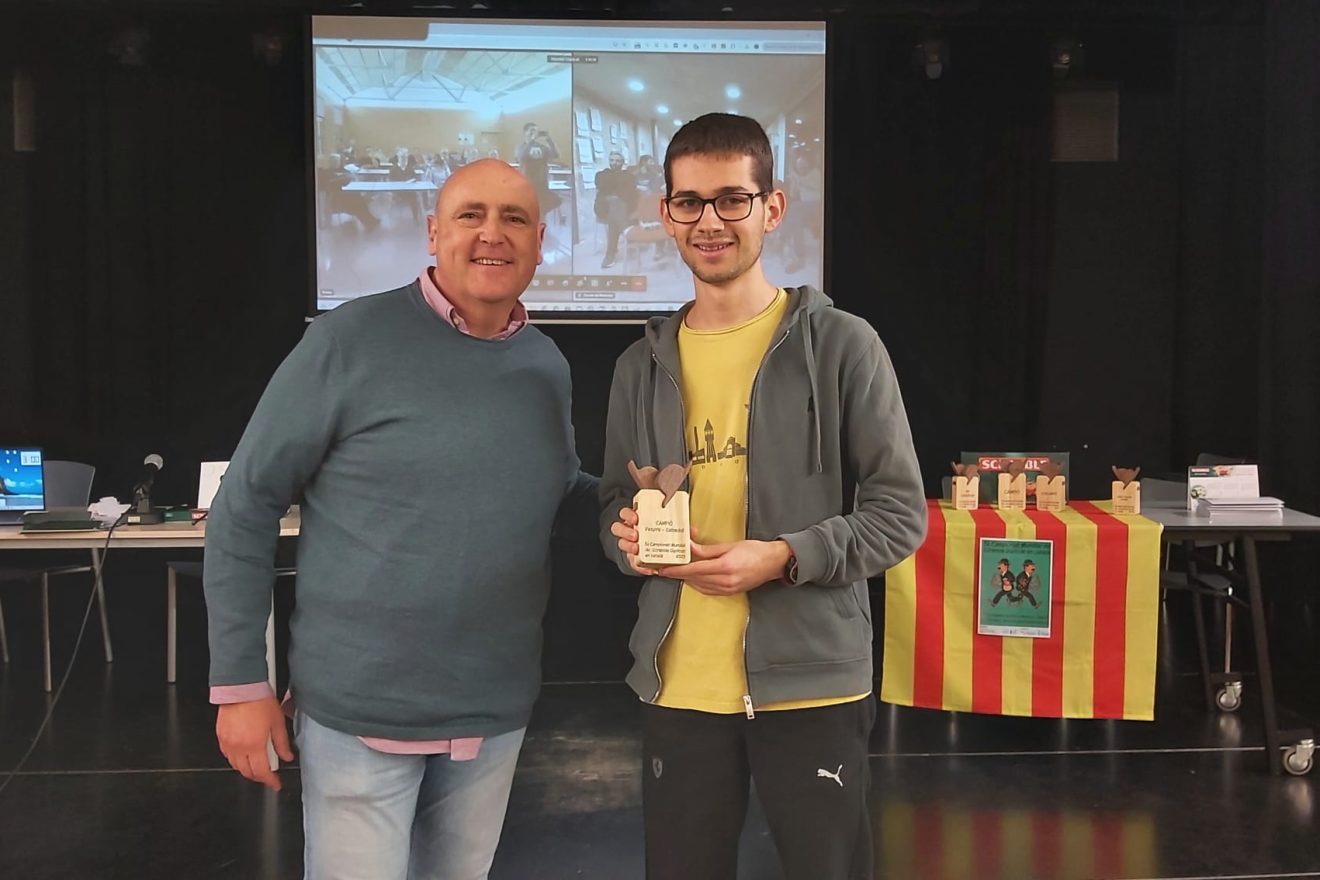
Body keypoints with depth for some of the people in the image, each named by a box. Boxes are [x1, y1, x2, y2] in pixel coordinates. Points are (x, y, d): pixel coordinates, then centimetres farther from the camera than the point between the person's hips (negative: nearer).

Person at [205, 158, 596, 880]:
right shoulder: (351, 341, -12)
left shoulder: (547, 366, 4)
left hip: (495, 711, 5)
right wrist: (239, 682, -9)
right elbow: (244, 507, -8)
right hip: (358, 710, -5)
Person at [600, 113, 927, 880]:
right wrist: (626, 535, -6)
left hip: (811, 681, -3)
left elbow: (901, 514, -5)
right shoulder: (644, 365, 8)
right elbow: (616, 503, 17)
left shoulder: (841, 344, -5)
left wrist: (784, 557, -19)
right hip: (678, 687, 4)